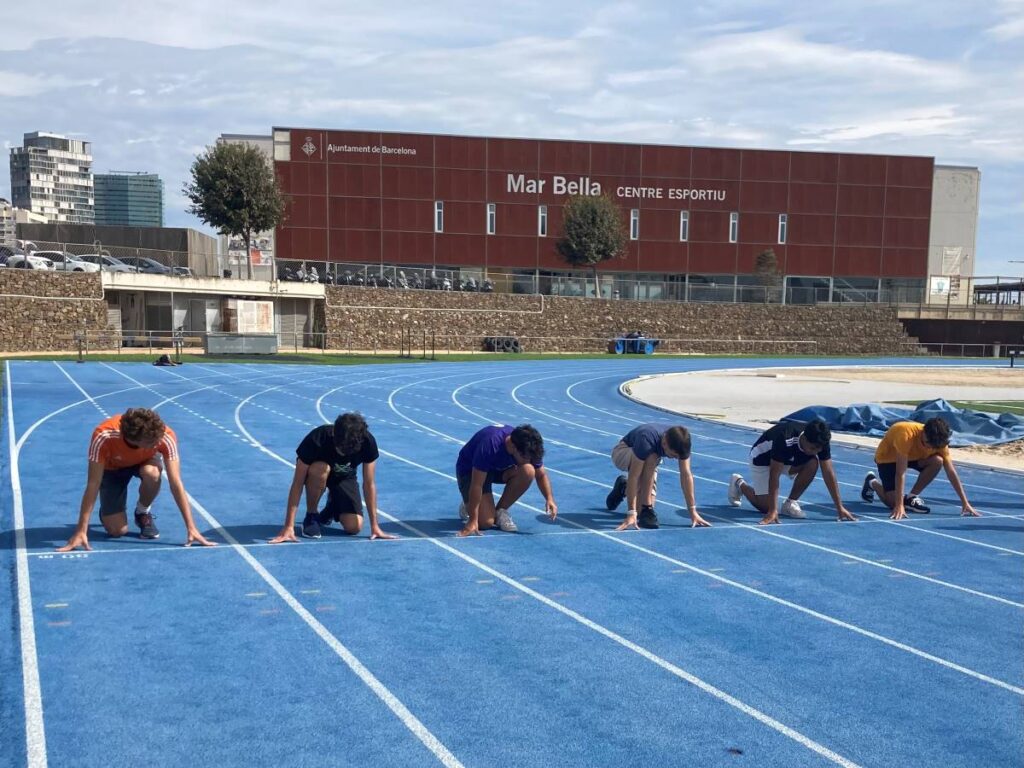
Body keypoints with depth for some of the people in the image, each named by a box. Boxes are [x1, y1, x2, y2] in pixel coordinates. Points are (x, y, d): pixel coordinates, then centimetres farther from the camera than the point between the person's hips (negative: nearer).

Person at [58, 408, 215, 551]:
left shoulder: (165, 436, -38)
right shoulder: (104, 437, -41)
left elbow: (176, 484, -35)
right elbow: (93, 485, -37)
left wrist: (191, 528, -38)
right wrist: (81, 532, -40)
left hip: (145, 462, 1)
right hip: (112, 467, -1)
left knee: (151, 473, -37)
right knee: (117, 530, -15)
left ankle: (143, 513, -6)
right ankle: (107, 512, 21)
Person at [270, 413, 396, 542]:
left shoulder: (368, 442, -32)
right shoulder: (317, 439, -37)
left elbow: (369, 484, -22)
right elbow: (297, 483, -34)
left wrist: (374, 526, -21)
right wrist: (288, 527, -37)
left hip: (344, 477, 2)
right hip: (318, 471, -2)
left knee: (354, 527, -18)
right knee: (320, 469, -40)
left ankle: (333, 504, 17)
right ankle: (311, 516, -14)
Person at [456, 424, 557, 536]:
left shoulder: (529, 448, -22)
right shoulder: (490, 445, -40)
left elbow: (541, 475, -6)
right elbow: (477, 485, -37)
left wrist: (549, 499, -25)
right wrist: (472, 522, -36)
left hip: (500, 468, 5)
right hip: (470, 470, -5)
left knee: (528, 471, -27)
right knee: (486, 521, -22)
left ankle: (500, 511, -7)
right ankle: (468, 506, 13)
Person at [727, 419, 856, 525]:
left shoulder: (821, 441, -27)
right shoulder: (784, 440, -42)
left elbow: (828, 473, -23)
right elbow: (774, 475, -42)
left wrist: (839, 507, -27)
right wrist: (773, 511, -45)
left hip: (791, 458, 5)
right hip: (763, 457, -5)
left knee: (813, 463, -26)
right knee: (765, 506, -12)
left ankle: (791, 503, -8)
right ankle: (739, 484, 18)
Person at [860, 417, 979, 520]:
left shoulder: (938, 439, -23)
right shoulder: (906, 435, -40)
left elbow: (951, 472, -19)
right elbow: (901, 473, -41)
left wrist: (965, 503, -22)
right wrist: (899, 505, -43)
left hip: (914, 455, 5)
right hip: (887, 456, -5)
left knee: (937, 461, -26)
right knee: (893, 502, -18)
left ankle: (912, 497, -9)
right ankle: (872, 483, 14)